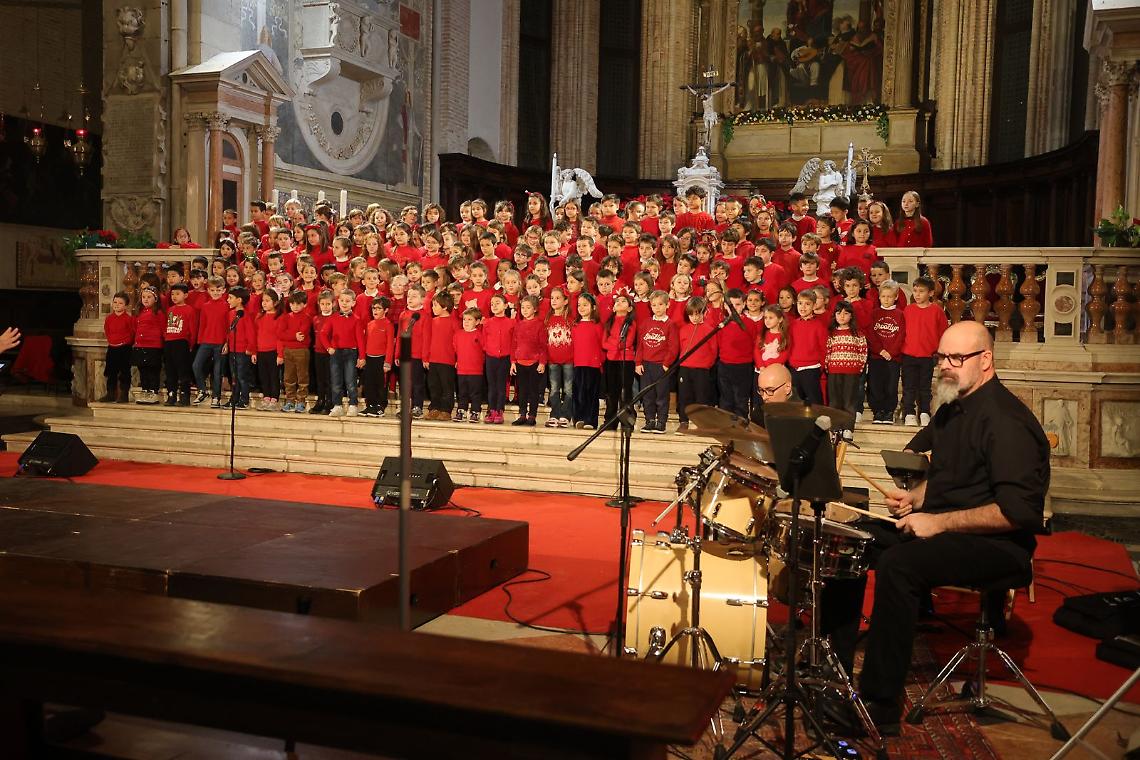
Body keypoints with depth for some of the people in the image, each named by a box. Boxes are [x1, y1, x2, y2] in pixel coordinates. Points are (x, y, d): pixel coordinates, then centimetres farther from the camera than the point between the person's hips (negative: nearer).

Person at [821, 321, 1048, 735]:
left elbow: (1018, 511, -26)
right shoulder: (952, 409, 12)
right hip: (941, 525, 10)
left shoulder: (1005, 420, -19)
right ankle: (834, 669, 6)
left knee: (899, 563, -32)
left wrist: (939, 522, -24)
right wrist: (915, 497, 4)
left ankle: (881, 708, -24)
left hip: (997, 543, -10)